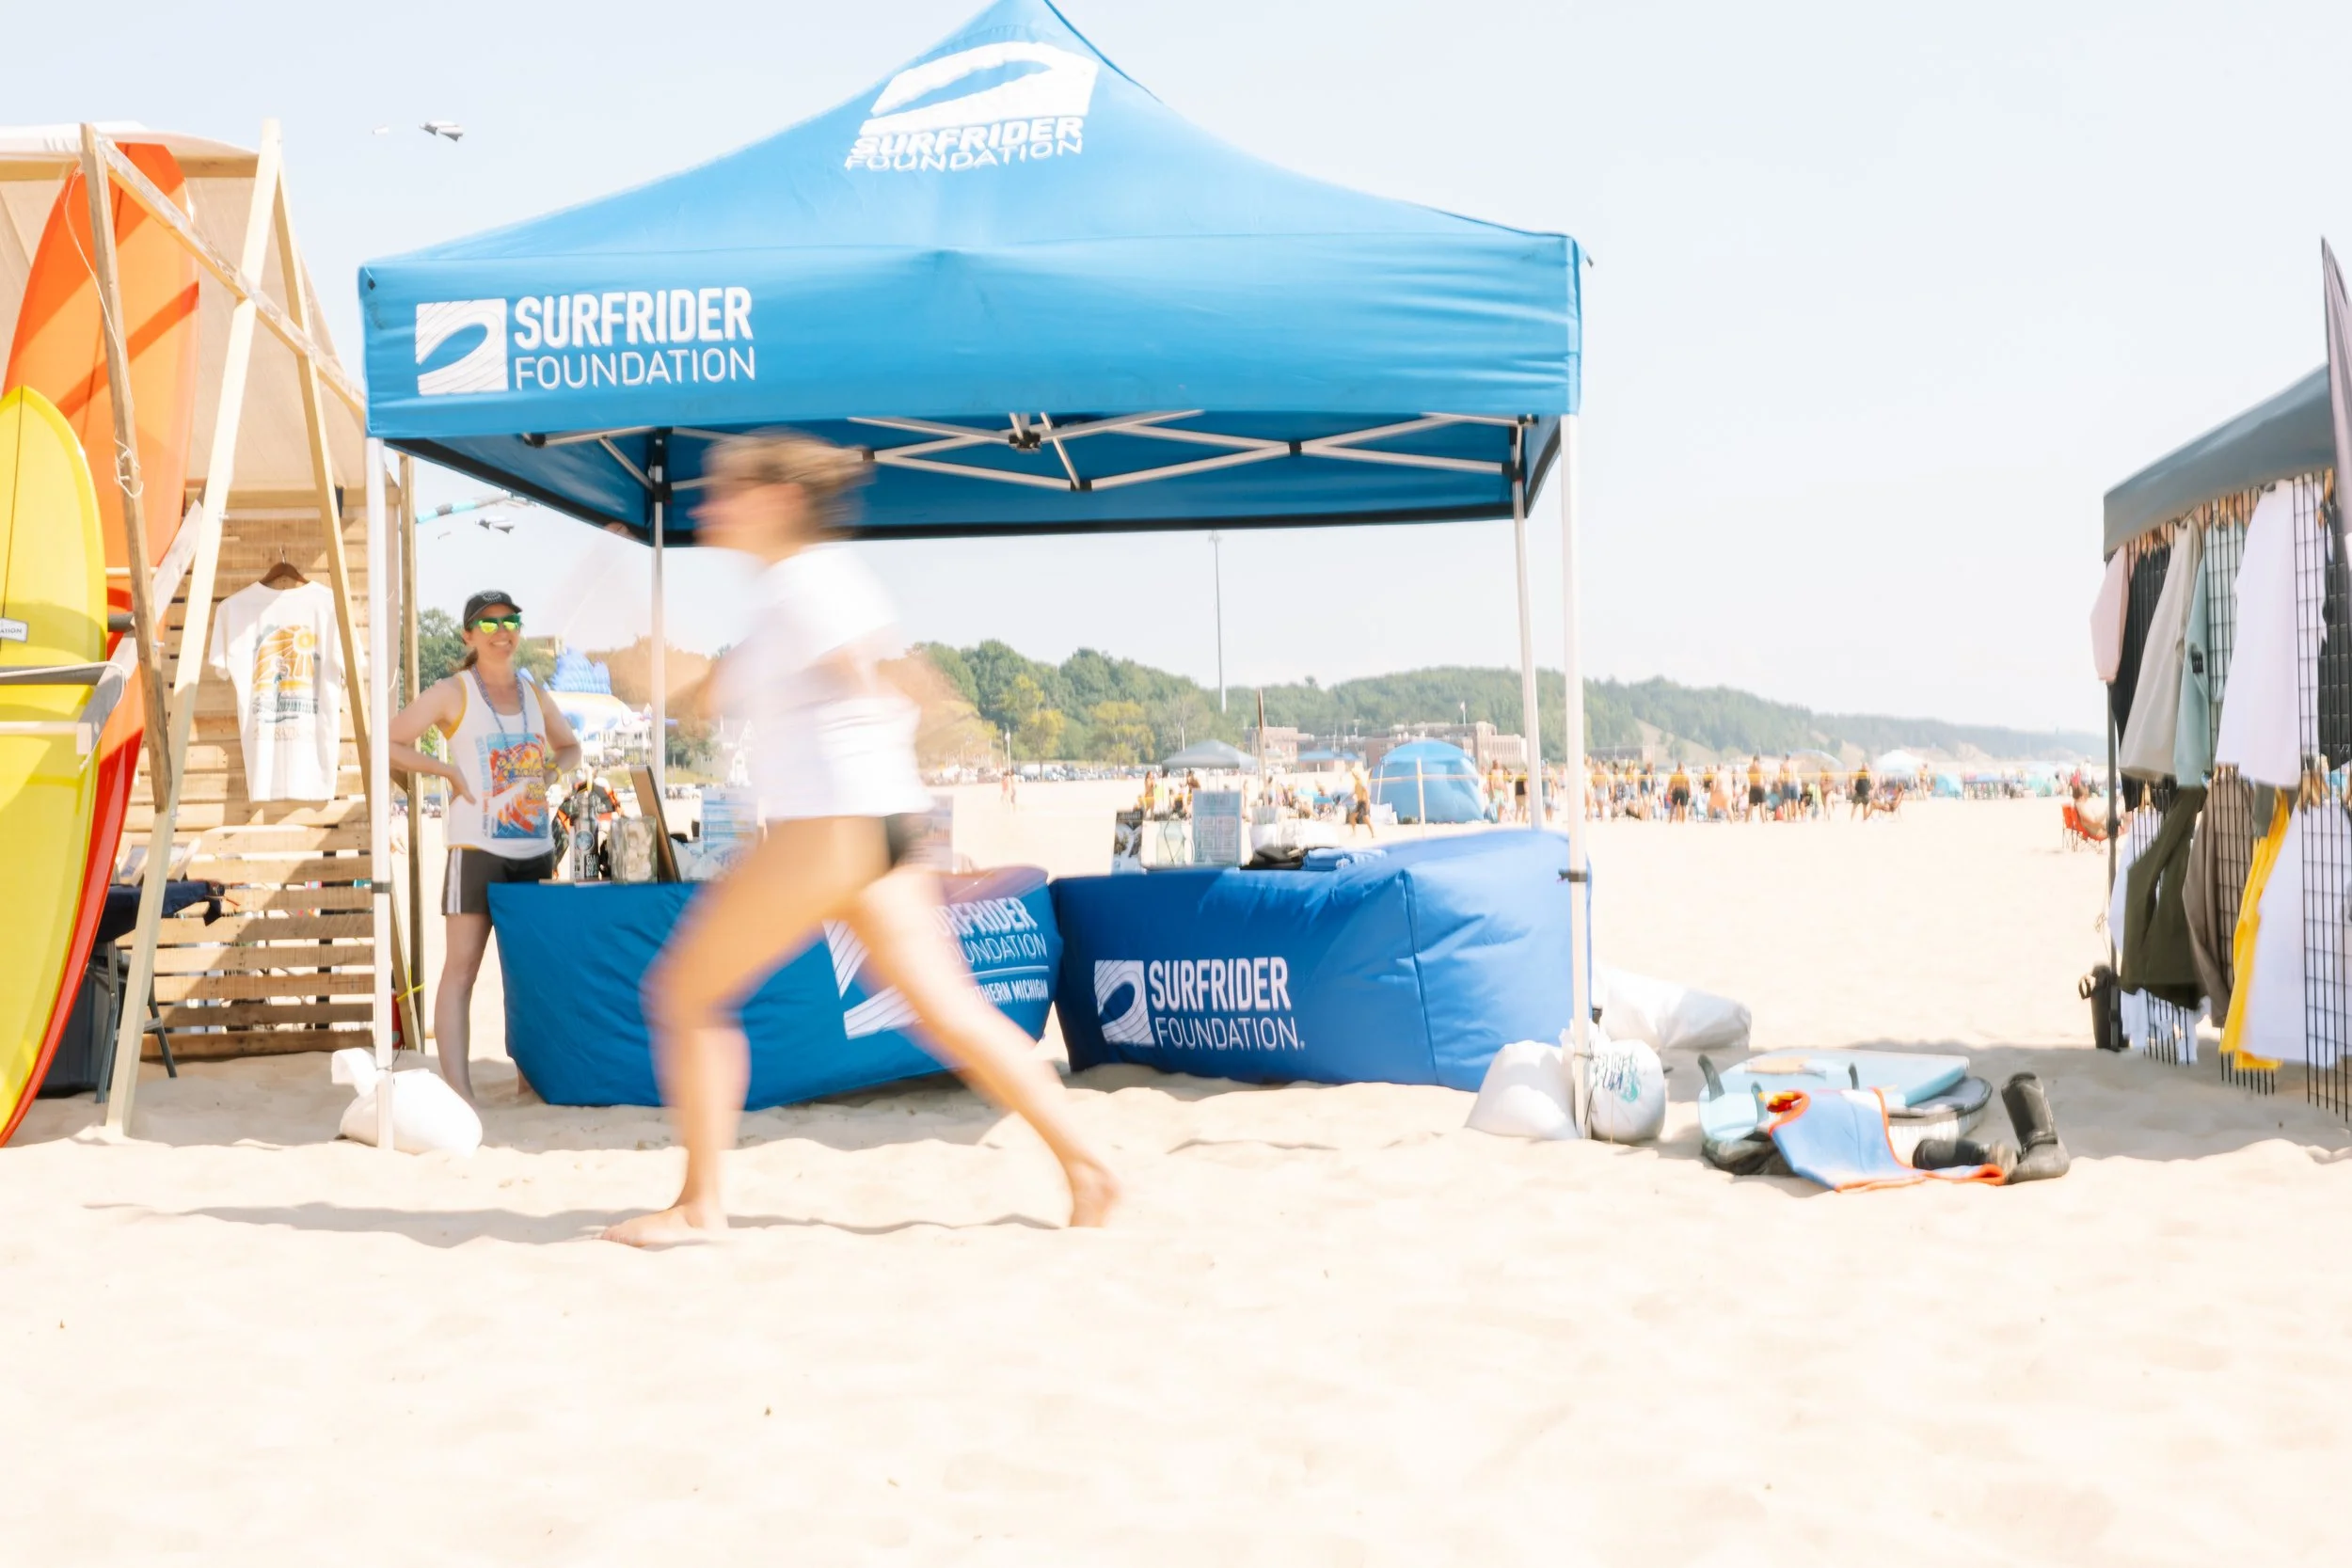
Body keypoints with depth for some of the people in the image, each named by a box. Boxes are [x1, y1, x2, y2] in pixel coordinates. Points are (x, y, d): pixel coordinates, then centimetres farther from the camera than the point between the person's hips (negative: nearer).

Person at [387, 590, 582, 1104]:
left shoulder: (534, 694, 13)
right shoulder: (451, 692, -1)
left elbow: (569, 747, 28)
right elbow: (388, 744, -5)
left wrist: (550, 773, 7)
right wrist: (449, 771, -11)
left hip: (536, 849, 6)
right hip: (477, 847, -5)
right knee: (461, 968, -8)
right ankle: (458, 1090, -12)